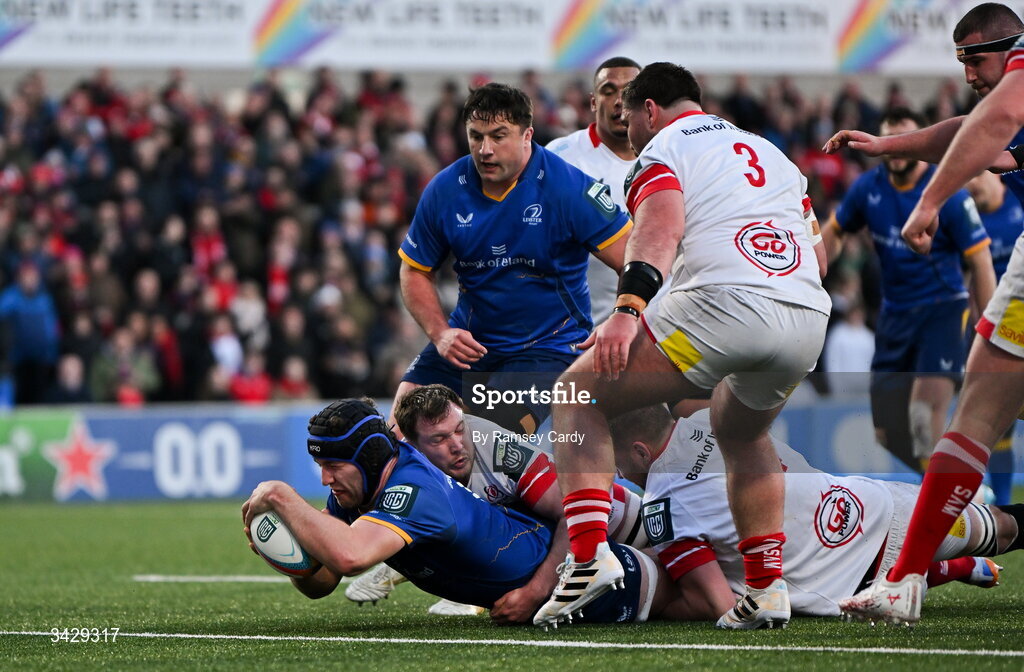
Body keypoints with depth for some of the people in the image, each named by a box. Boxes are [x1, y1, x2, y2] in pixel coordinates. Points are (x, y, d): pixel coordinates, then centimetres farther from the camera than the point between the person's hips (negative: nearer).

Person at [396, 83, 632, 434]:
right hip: (467, 340, 4)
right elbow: (415, 271, 9)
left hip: (548, 346, -4)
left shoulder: (567, 187, -15)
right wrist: (440, 333, -6)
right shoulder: (444, 190, -3)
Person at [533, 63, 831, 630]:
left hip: (725, 304, -7)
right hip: (808, 318, 7)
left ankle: (590, 555, -11)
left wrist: (628, 309, -22)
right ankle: (767, 589, 23)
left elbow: (662, 226, -10)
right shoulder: (771, 153, 32)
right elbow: (815, 248, 31)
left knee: (579, 397, 6)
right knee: (742, 433, 34)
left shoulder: (663, 148, 11)